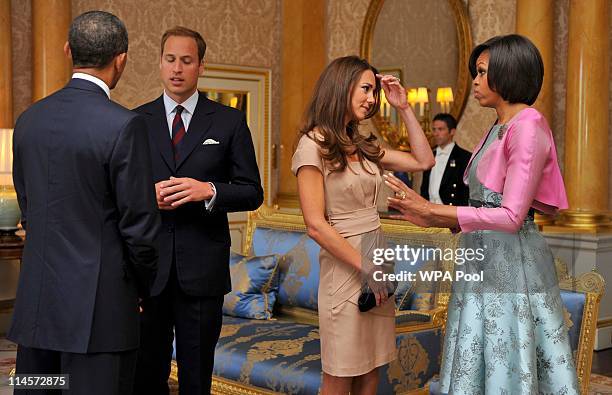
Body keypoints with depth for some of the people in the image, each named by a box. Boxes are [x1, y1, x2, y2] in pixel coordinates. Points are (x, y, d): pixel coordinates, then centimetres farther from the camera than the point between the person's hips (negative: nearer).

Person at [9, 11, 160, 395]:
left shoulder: (29, 119, 6)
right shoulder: (124, 125, -15)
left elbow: (28, 210, 13)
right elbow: (139, 225, -12)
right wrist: (144, 288, 4)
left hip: (36, 302, 6)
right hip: (99, 306, -6)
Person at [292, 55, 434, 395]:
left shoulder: (363, 146, 12)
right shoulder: (313, 145, -10)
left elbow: (424, 161, 13)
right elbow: (316, 225, -15)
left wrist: (403, 108, 10)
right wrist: (365, 269, -14)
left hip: (375, 263, 7)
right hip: (346, 269, -7)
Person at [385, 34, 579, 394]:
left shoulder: (527, 128, -14)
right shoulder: (498, 131, 15)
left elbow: (511, 216, -20)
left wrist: (433, 210, -19)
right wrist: (430, 218, 6)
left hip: (512, 264, -9)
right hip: (487, 261, 9)